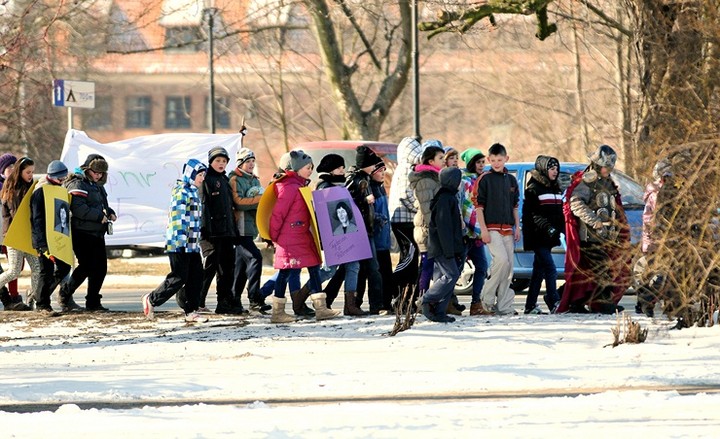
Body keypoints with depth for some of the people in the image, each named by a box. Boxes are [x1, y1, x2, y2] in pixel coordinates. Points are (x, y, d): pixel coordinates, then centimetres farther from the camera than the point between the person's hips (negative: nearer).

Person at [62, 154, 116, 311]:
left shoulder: (98, 186, 20)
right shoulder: (78, 185, -10)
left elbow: (102, 205, 32)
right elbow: (78, 208, -23)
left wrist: (110, 213, 9)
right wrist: (99, 216, -21)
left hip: (97, 234, 9)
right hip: (82, 232, -9)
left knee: (100, 268, 6)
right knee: (87, 266, -14)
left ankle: (93, 302, 12)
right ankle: (65, 293, 0)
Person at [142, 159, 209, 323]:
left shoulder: (193, 192, 19)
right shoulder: (181, 191, -12)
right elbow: (178, 218, -19)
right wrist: (180, 240, -24)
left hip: (192, 245, 10)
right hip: (179, 244, -10)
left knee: (196, 277, 5)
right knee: (178, 278, -6)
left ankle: (191, 311, 8)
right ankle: (151, 300, 7)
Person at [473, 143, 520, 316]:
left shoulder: (511, 179, 14)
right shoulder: (485, 179, -2)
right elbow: (479, 206, -5)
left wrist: (517, 227, 12)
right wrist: (483, 229, -13)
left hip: (507, 229, 6)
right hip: (491, 228, -6)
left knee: (508, 266, 3)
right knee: (502, 260, -21)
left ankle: (504, 306, 7)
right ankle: (485, 300, -14)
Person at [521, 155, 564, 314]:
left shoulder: (555, 188, 18)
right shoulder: (533, 188, -7)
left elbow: (559, 212, 24)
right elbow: (531, 213, -15)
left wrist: (563, 229, 14)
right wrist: (546, 227, -25)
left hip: (549, 235, 8)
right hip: (537, 235, -8)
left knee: (539, 269, 10)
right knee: (550, 269, -17)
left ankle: (531, 305, 15)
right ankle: (554, 302, -22)